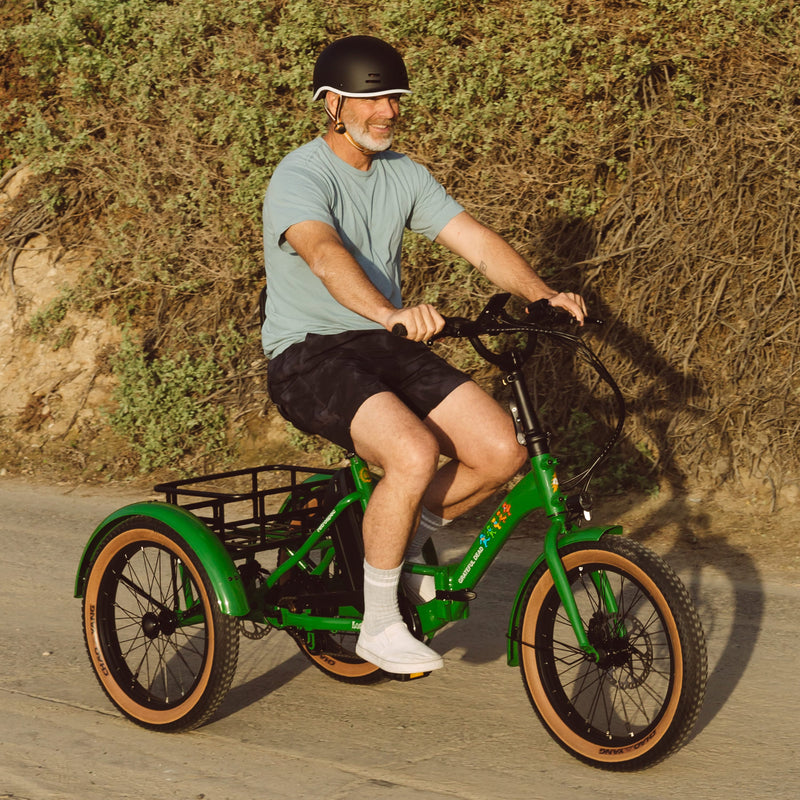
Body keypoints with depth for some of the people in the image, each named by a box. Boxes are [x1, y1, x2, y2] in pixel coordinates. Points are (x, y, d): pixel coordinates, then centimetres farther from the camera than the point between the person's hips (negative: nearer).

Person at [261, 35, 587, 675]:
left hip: (386, 346, 7)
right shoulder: (301, 178, -13)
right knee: (414, 454, -32)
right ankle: (379, 624, -13)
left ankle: (400, 542, 13)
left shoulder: (404, 176, 9)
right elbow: (326, 254, -34)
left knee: (501, 450, -13)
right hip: (309, 356, -7)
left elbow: (477, 241, 0)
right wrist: (392, 313, -53)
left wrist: (541, 294, -18)